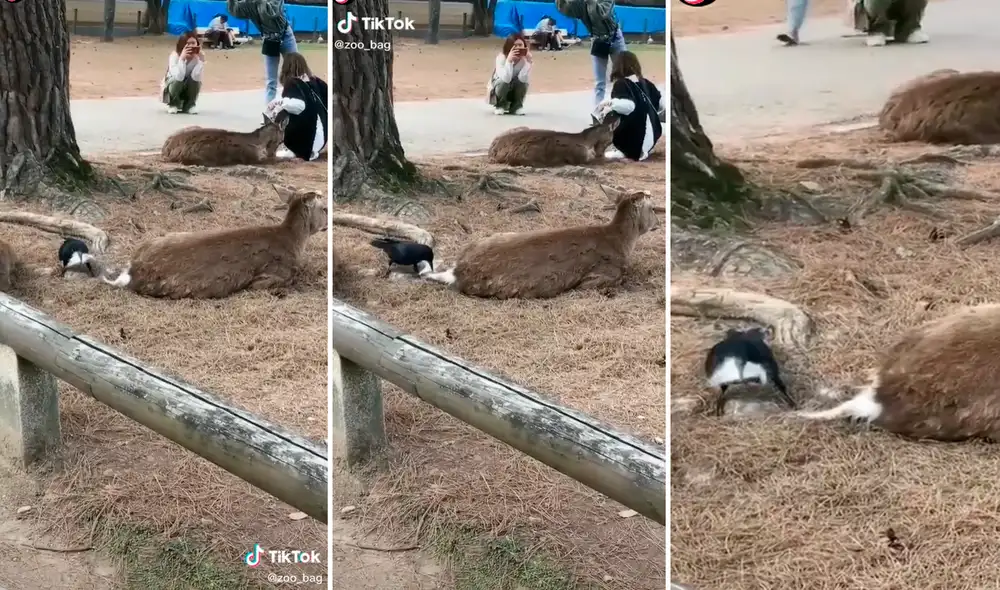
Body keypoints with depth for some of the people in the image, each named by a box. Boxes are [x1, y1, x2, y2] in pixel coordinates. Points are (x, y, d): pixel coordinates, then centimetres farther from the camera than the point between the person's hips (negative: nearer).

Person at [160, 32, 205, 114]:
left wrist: (201, 60, -38)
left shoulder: (198, 56, -18)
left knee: (195, 80, -28)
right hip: (171, 87, -2)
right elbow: (178, 77, -40)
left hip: (188, 89, 2)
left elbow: (196, 77, -32)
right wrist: (182, 58, -46)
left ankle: (189, 105, -6)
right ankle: (173, 105, -6)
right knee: (177, 80, -34)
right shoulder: (175, 56, -25)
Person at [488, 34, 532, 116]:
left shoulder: (525, 58, -19)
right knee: (503, 81, -34)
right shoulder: (501, 57, -26)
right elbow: (506, 79, -41)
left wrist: (528, 62, -39)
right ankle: (499, 106, -6)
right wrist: (509, 60, -48)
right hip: (499, 88, -2)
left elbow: (522, 79, -32)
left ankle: (516, 107, -5)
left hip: (516, 92, 2)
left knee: (523, 81, -28)